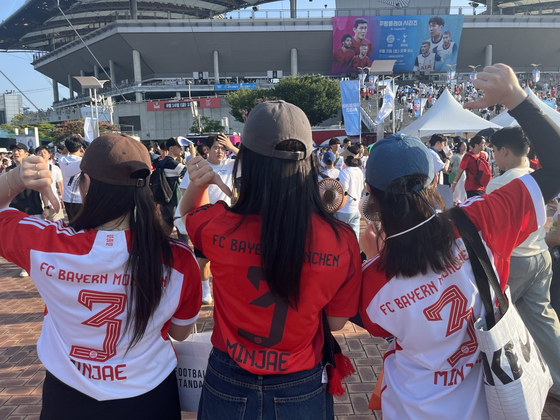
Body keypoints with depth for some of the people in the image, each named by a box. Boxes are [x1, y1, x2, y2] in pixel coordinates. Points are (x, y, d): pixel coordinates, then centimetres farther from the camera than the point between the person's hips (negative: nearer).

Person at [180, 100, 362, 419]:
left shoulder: (217, 225, -22)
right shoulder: (341, 240, -22)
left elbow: (188, 212, 4)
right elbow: (337, 322, -6)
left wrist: (199, 184, -14)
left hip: (228, 382, 0)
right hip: (300, 388, 1)